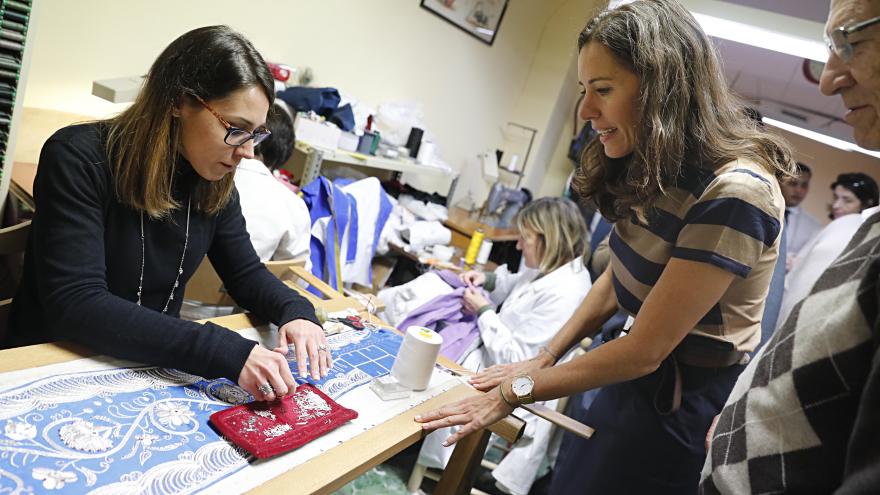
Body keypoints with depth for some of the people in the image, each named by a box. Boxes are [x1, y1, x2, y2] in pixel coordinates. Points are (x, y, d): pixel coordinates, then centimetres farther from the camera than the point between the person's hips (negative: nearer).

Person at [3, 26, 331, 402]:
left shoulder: (214, 181, -3)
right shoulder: (79, 159, -20)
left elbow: (245, 271, 6)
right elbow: (76, 306, -28)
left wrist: (296, 312, -16)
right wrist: (226, 353, -37)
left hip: (153, 367, 4)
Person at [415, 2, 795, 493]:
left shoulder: (735, 193, -27)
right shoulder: (654, 170, 0)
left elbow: (644, 350, -24)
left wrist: (515, 393, -16)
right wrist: (544, 360, 4)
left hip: (682, 410, -7)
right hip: (636, 381, 7)